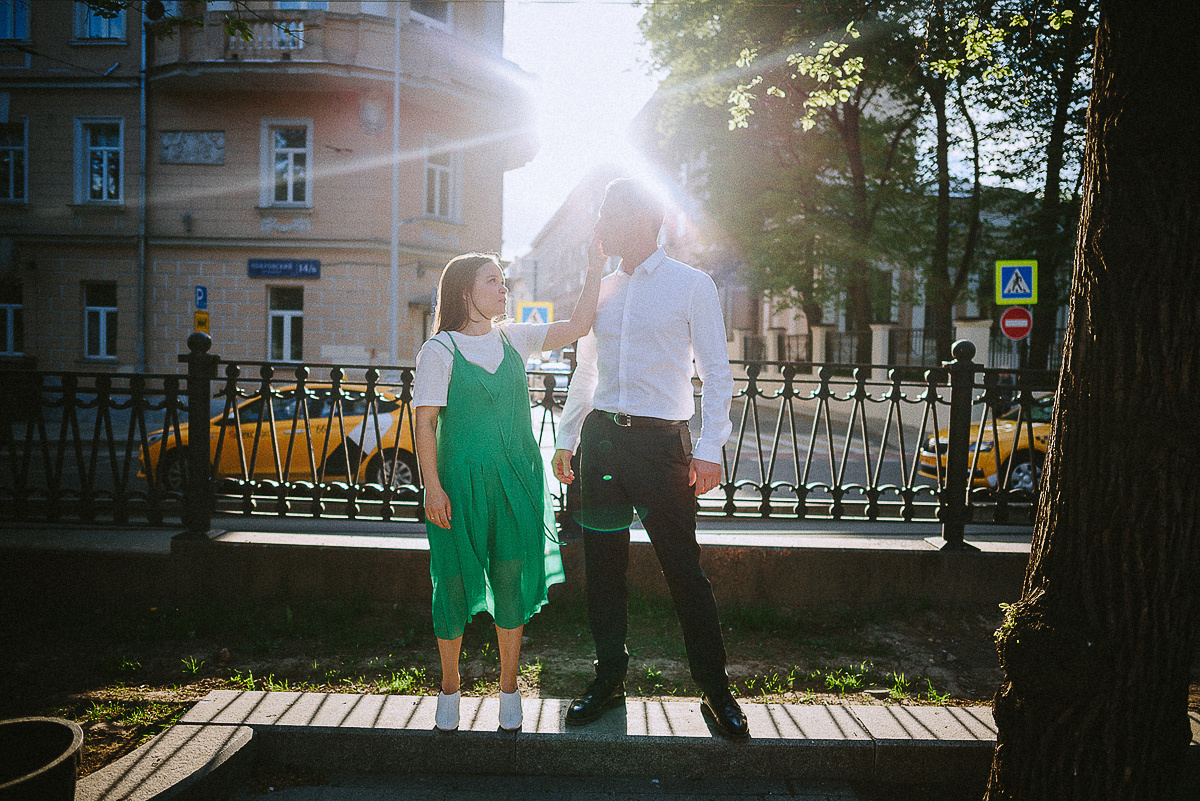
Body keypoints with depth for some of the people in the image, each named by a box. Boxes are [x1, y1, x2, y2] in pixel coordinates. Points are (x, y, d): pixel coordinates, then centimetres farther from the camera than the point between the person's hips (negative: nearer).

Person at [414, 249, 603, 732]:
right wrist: (432, 487, -13)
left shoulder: (513, 339, 9)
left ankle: (509, 688, 24)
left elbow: (578, 325, 9)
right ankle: (449, 687, 27)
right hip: (461, 481, -3)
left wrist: (594, 269, 3)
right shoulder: (439, 351, -4)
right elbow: (425, 423, -7)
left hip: (517, 480, 4)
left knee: (511, 581, 7)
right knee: (455, 580, 5)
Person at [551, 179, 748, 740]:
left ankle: (715, 689, 16)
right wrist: (567, 438, 15)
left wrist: (710, 450, -11)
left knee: (683, 569, -1)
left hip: (660, 441, -5)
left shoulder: (692, 286, 0)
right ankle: (609, 679, 25)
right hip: (601, 438, 5)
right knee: (602, 566, 9)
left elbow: (717, 374, -3)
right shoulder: (602, 290, 14)